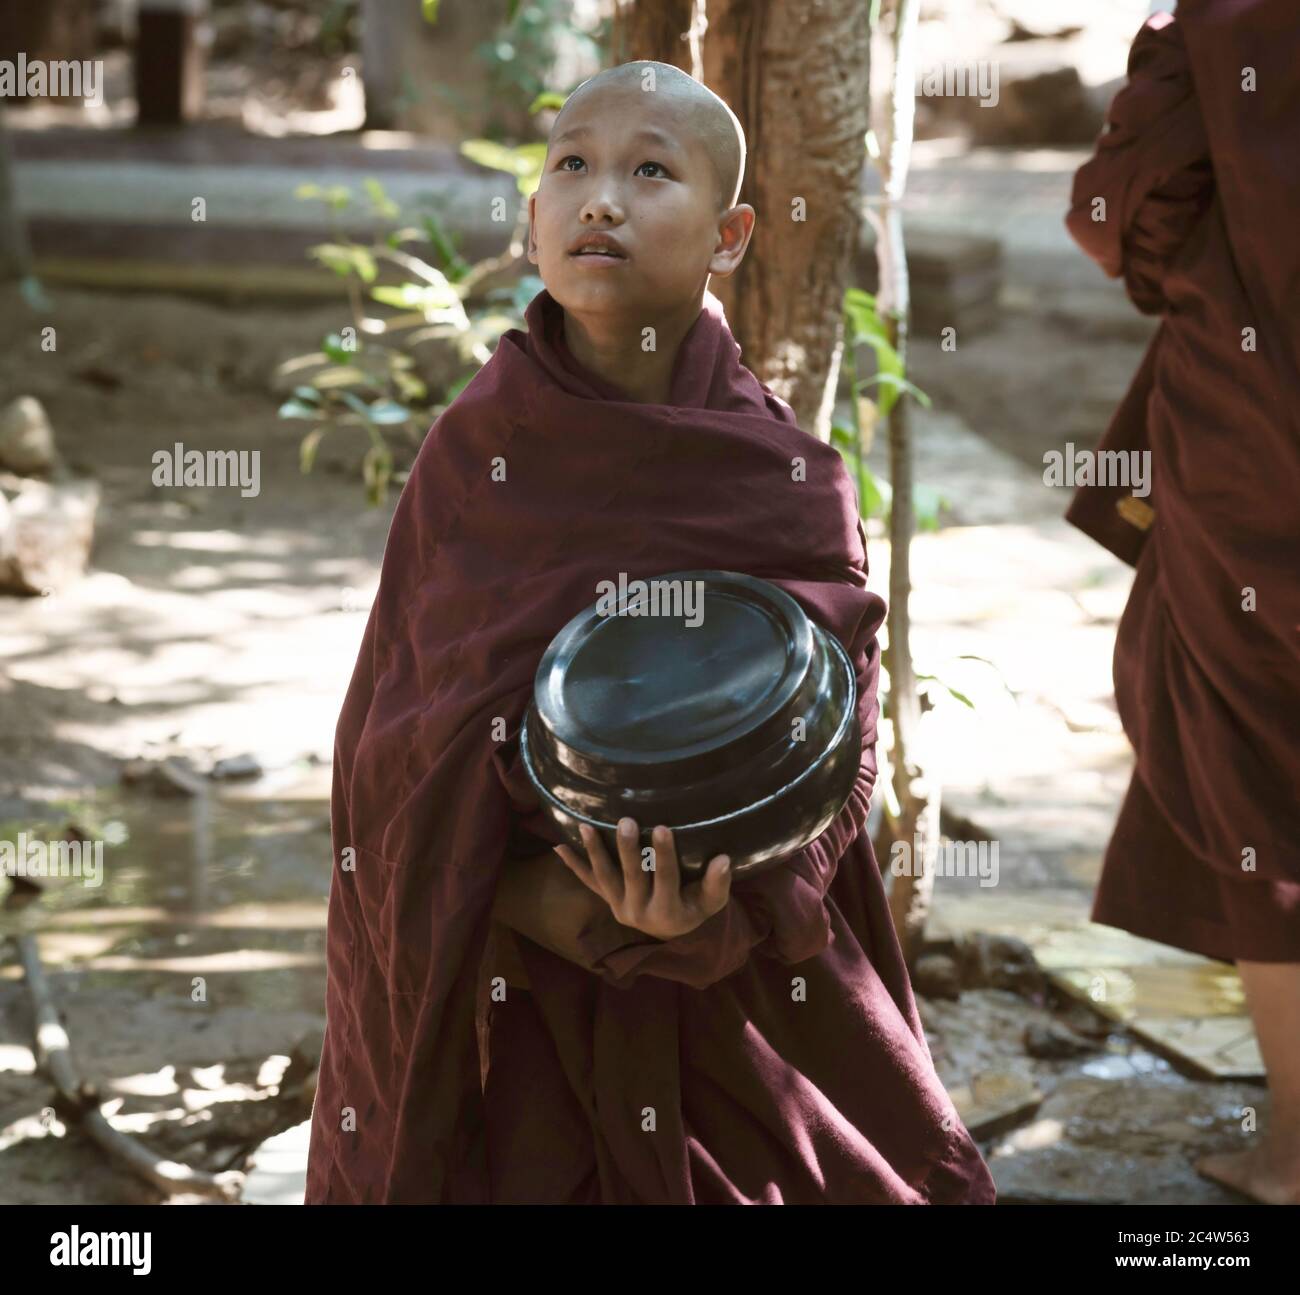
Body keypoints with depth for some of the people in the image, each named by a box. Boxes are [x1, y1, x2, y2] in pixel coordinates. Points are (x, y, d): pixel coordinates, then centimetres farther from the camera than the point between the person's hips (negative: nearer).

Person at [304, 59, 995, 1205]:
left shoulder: (792, 485, -6)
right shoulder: (472, 455, -5)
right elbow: (386, 748, -6)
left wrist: (708, 913, -27)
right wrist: (546, 906, -21)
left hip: (742, 981, 0)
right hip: (501, 976, 0)